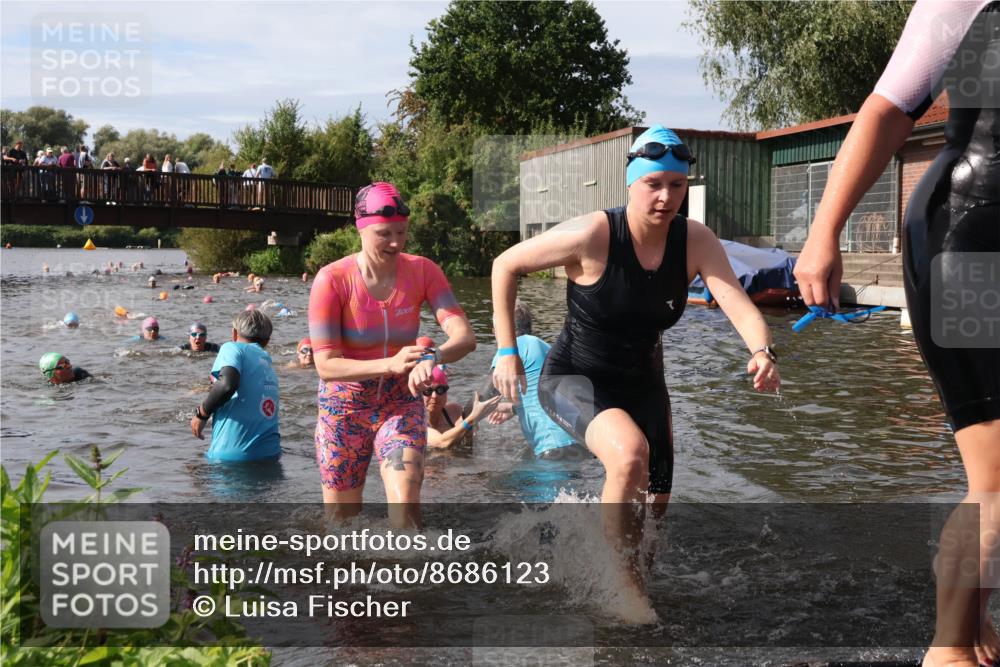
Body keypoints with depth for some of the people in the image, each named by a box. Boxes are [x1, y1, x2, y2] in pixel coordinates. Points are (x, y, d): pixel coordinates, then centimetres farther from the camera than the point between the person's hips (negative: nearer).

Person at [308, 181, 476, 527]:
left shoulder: (422, 271, -11)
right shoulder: (332, 279, -18)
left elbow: (465, 336, -21)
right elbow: (326, 365, -22)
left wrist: (432, 357, -44)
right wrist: (390, 364, -38)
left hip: (402, 403, 1)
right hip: (344, 408, -1)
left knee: (406, 502, -20)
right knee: (342, 516, 12)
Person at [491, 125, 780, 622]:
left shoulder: (695, 241, -12)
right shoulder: (593, 235, -24)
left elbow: (736, 301, -26)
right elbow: (506, 266, -14)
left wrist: (762, 350, -47)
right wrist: (507, 351, -17)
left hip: (641, 381, 6)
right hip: (573, 378, -5)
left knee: (653, 504, 10)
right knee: (631, 455, -33)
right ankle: (625, 585, -11)